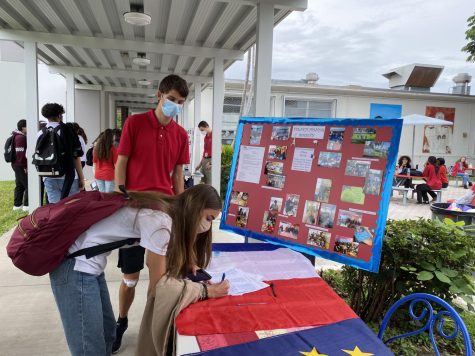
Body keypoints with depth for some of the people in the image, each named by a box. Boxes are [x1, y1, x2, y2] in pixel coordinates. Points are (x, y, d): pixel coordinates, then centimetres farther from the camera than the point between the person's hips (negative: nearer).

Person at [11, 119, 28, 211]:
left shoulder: (18, 136, 17)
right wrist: (25, 166, -20)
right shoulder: (21, 137, -16)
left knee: (19, 185, 16)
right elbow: (21, 153, -23)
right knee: (28, 185, -7)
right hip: (20, 166, -11)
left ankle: (17, 204, 22)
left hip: (17, 165, 11)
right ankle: (27, 205, -4)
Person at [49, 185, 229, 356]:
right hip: (75, 264, -9)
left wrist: (187, 264, -3)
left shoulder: (164, 211, 3)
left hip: (87, 261, 9)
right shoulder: (159, 222, -24)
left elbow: (153, 262, 12)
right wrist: (205, 290, -12)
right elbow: (157, 288, -16)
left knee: (107, 333, 18)